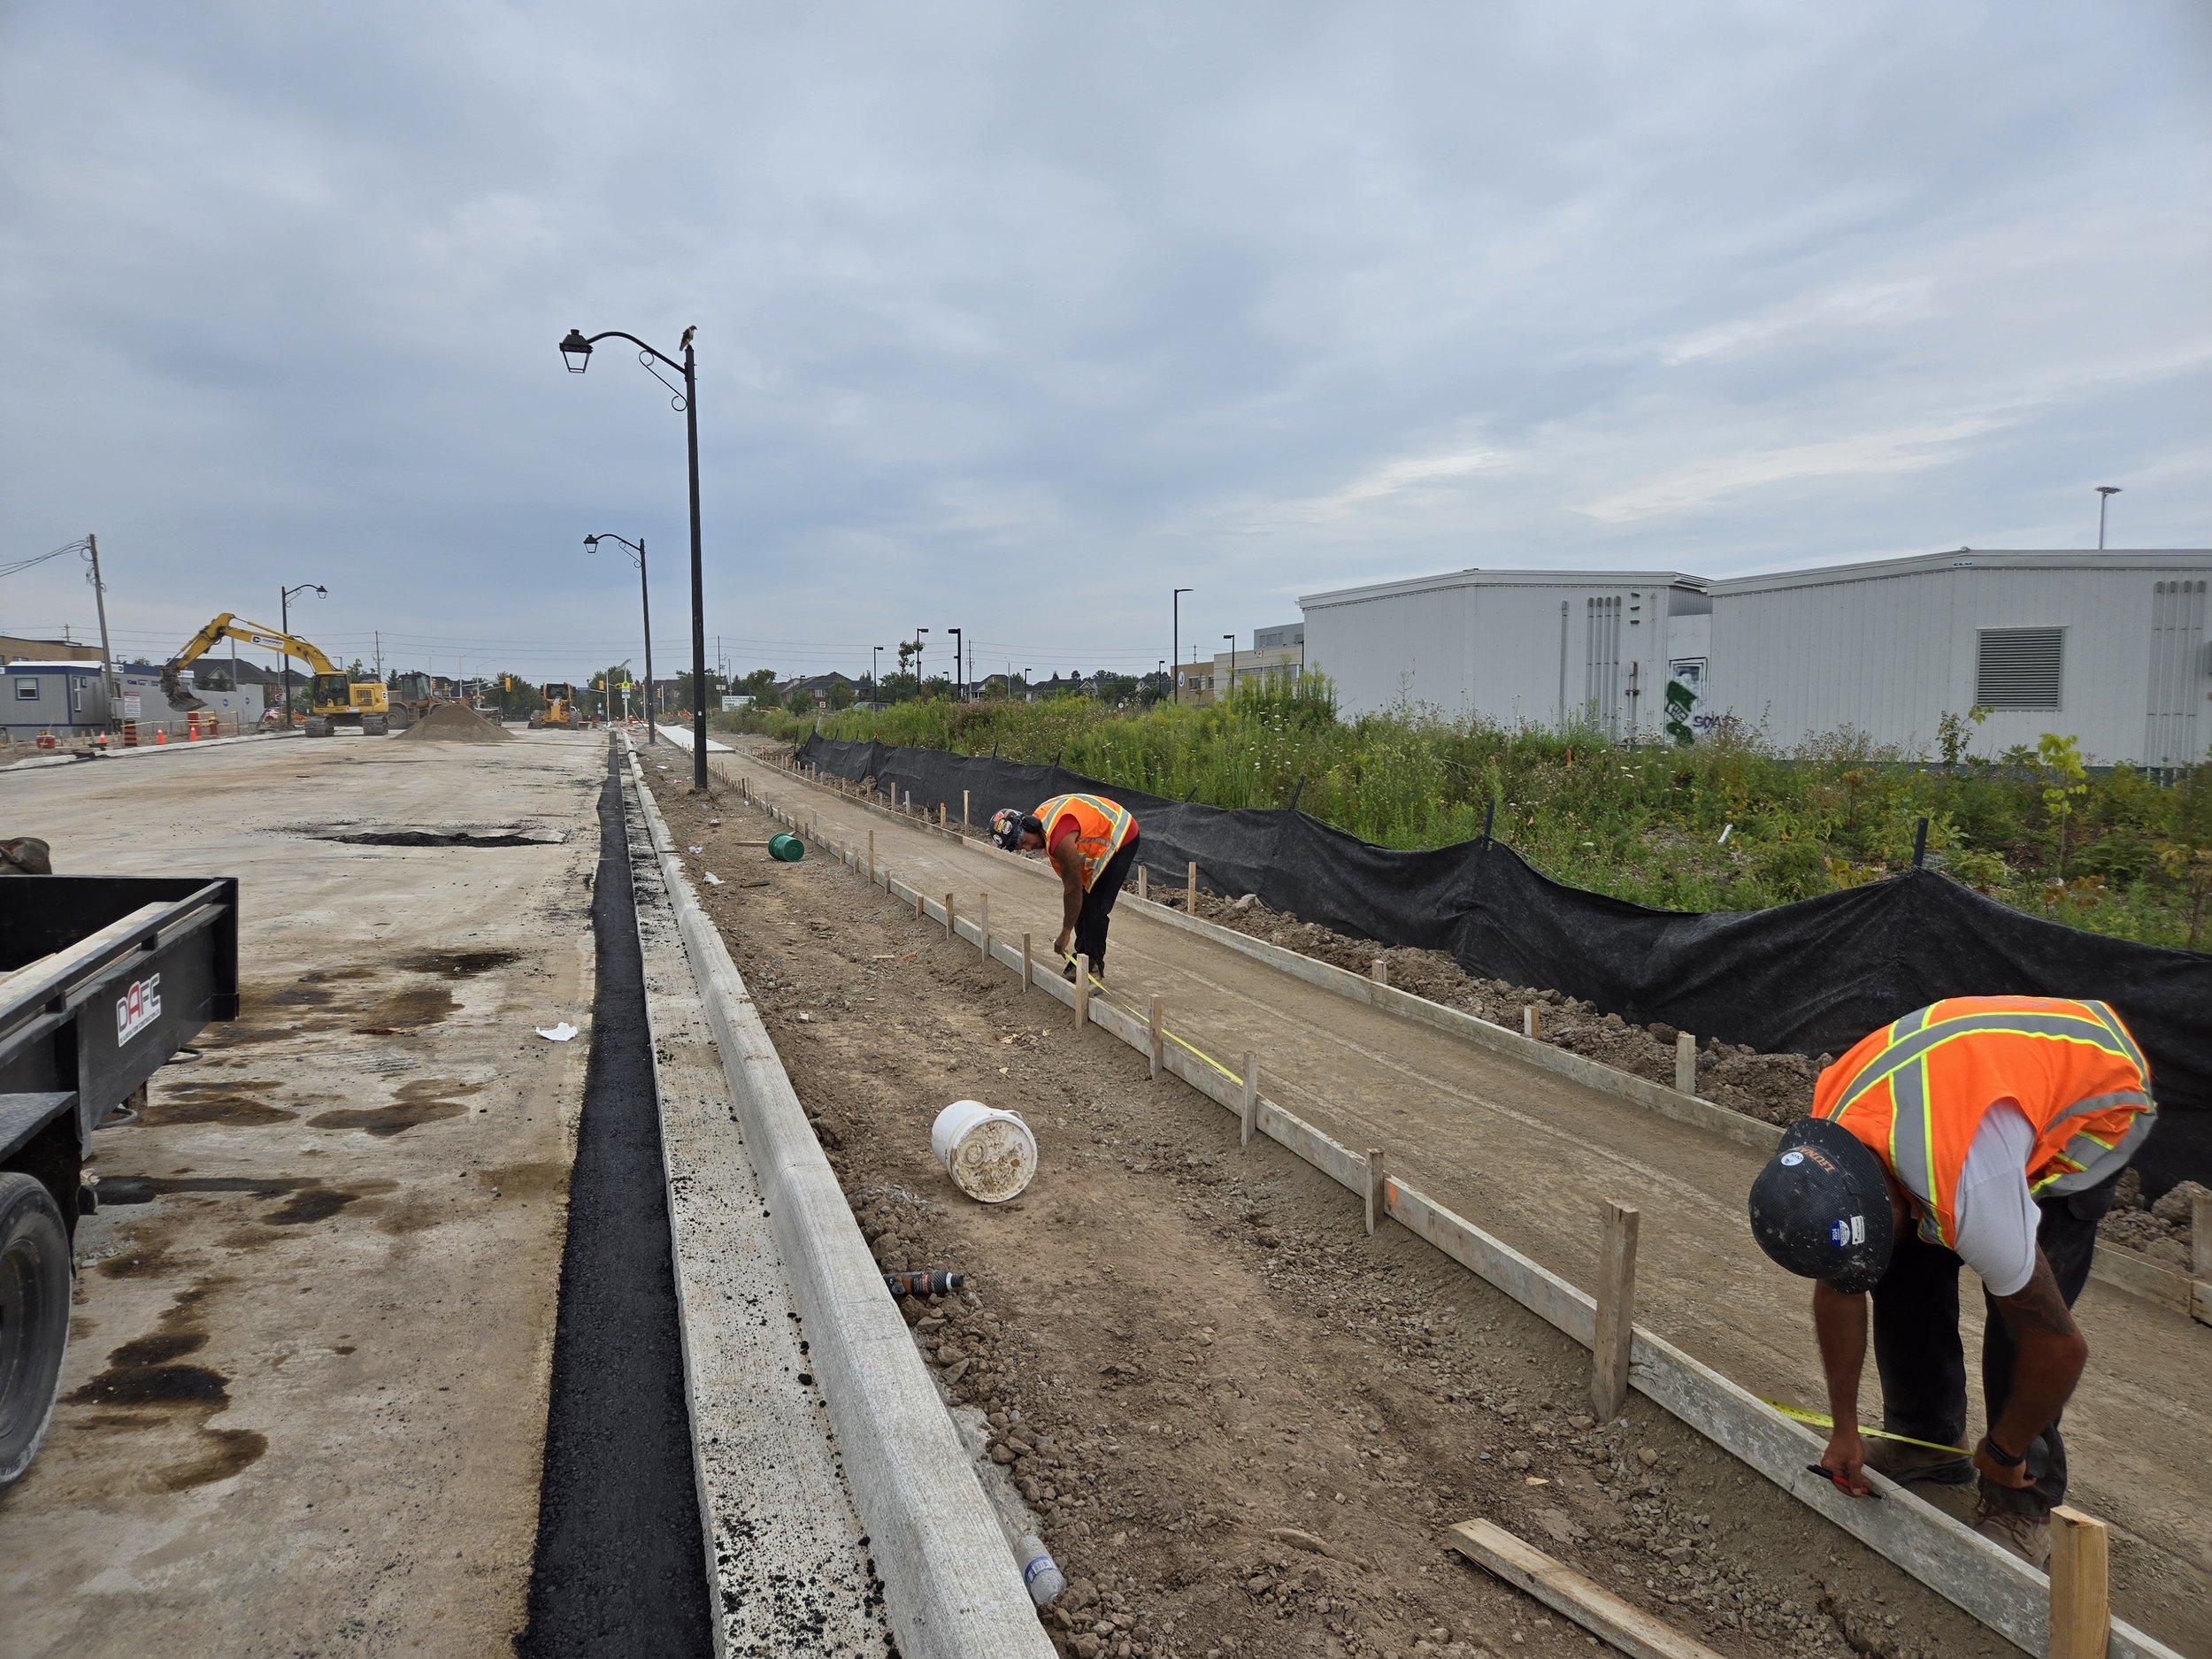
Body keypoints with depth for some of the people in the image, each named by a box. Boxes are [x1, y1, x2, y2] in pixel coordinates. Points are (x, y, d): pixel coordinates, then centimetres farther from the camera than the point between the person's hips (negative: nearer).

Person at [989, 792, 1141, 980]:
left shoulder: (1061, 839, -34)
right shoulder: (1040, 820, -5)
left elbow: (1073, 888, -25)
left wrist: (1066, 933, -15)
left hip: (1121, 837, -9)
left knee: (1095, 907, -11)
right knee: (1084, 903, 9)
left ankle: (1093, 966, -2)